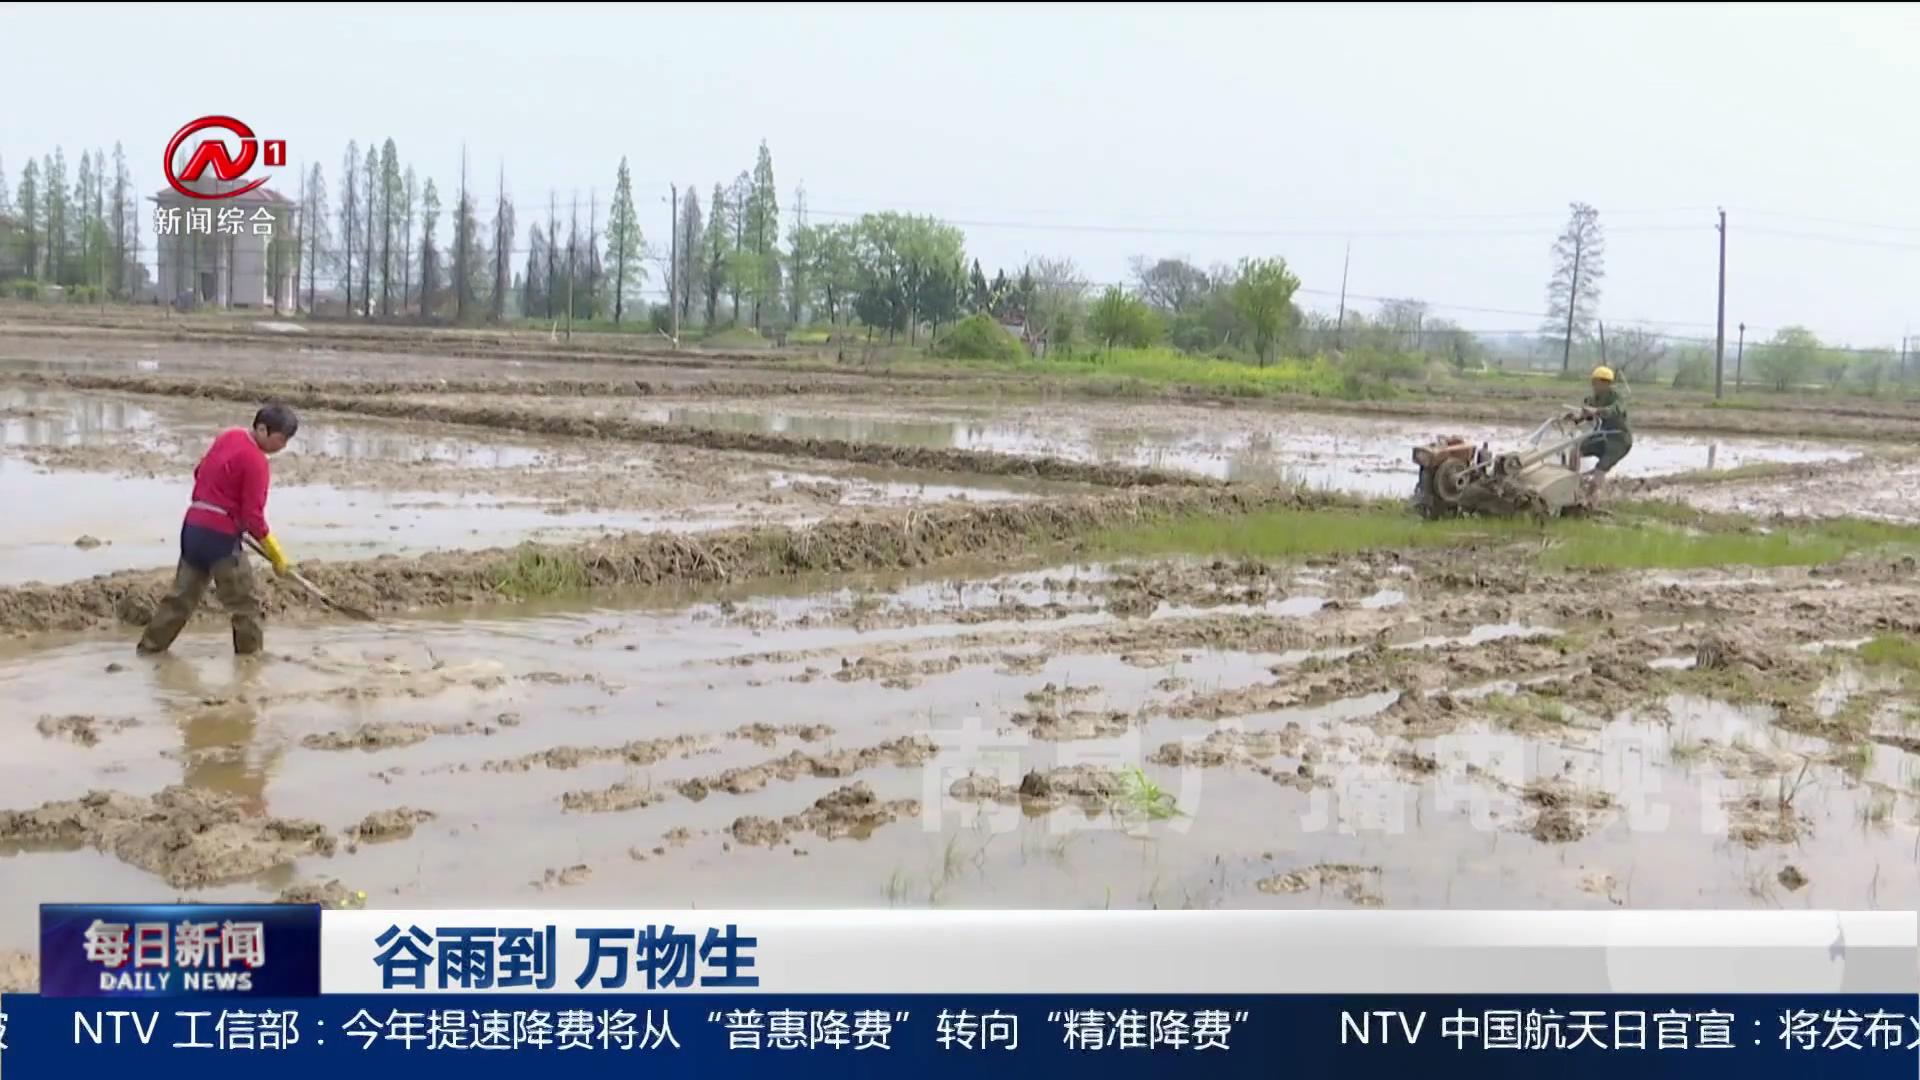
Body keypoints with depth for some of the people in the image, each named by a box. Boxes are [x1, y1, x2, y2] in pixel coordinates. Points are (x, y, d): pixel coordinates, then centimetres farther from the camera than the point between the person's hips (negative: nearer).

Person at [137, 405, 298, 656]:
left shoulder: (229, 436, 8)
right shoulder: (256, 460, -16)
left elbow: (200, 472, 20)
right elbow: (253, 516, -16)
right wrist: (277, 556, -9)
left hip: (193, 525, 9)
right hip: (220, 533, -9)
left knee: (184, 592, 18)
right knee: (243, 601, 2)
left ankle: (151, 644, 23)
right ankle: (251, 651, 8)